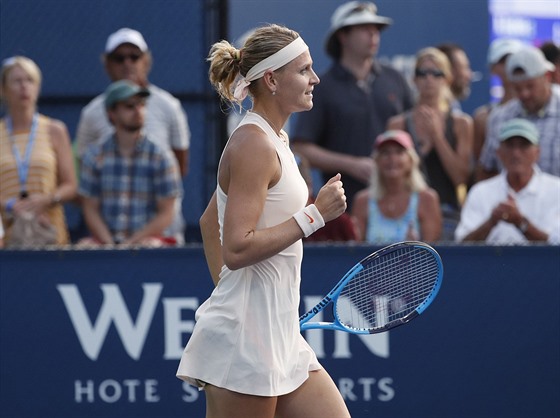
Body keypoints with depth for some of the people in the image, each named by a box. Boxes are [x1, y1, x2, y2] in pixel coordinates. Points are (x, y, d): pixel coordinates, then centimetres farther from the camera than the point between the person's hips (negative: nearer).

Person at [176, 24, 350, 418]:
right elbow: (237, 248, -21)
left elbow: (210, 221, 25)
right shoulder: (255, 144, -14)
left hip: (279, 335, 10)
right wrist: (315, 215, -18)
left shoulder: (272, 141, 15)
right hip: (245, 337, -10)